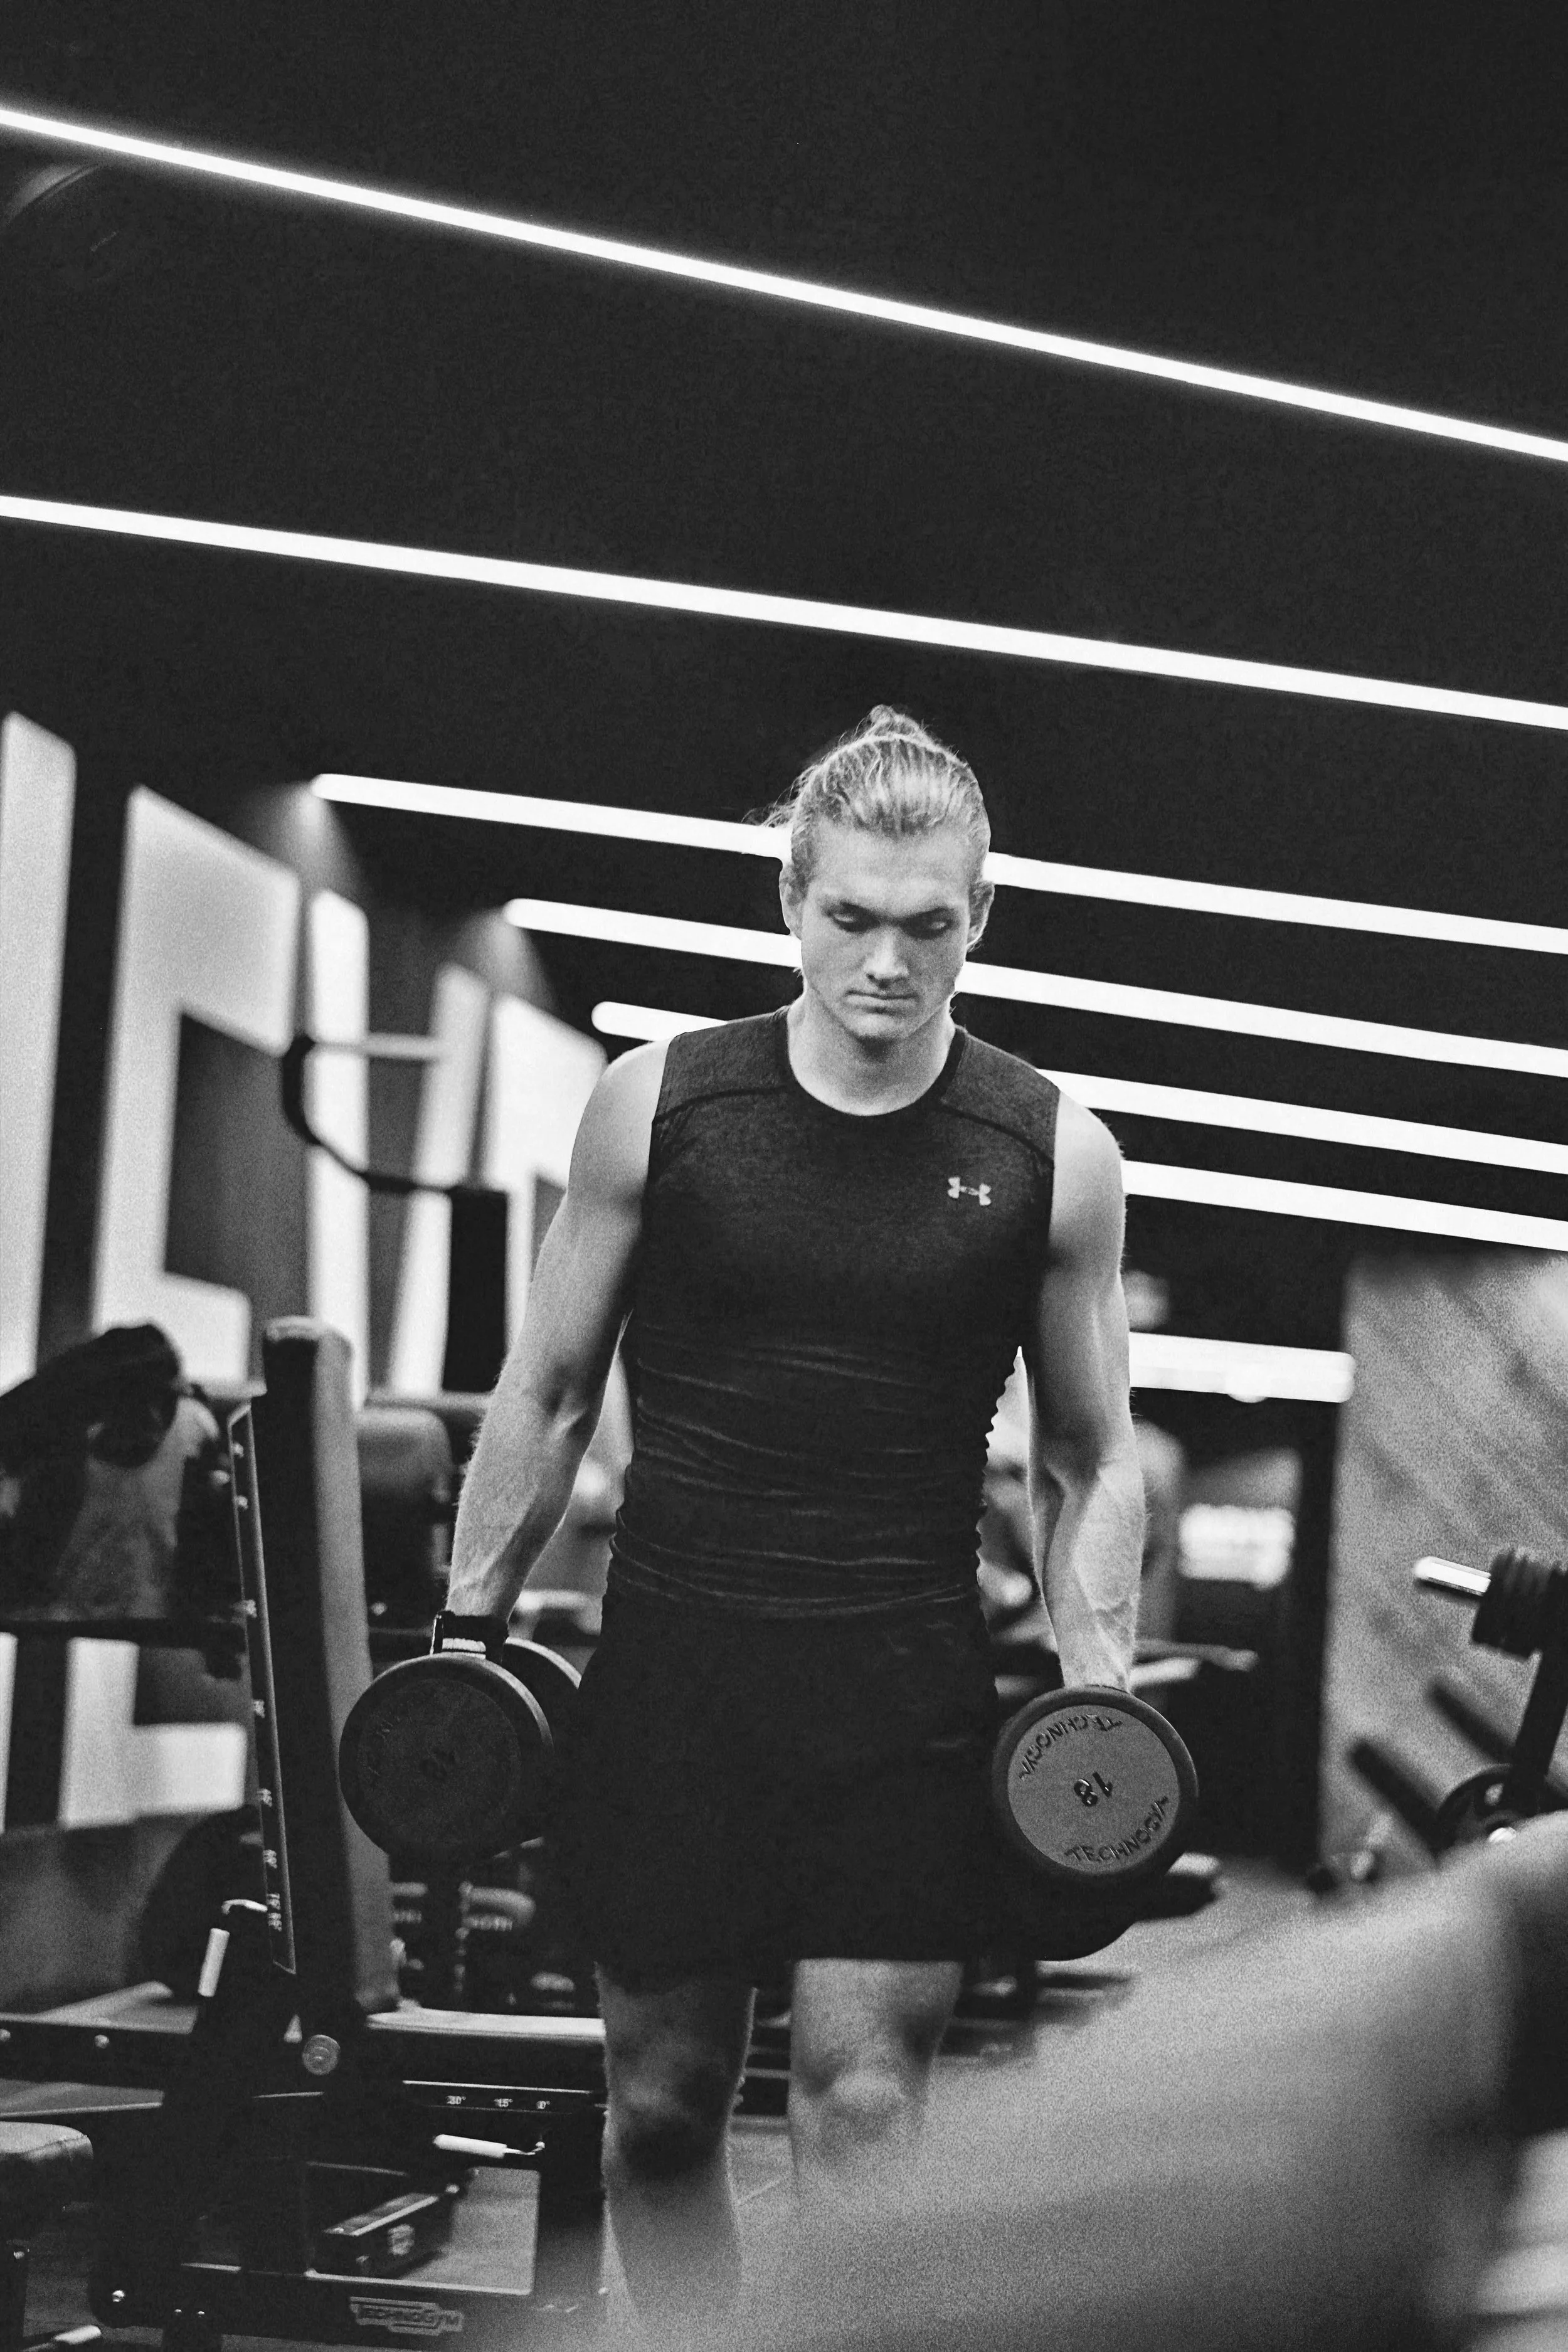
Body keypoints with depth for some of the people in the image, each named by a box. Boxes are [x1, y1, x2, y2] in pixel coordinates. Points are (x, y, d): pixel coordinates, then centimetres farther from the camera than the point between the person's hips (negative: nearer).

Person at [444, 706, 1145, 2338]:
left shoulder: (1052, 1157, -1)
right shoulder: (656, 1106, -1)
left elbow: (1090, 1457, 8)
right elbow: (550, 1390, 8)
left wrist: (1100, 1690, -1)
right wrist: (471, 1625, 6)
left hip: (909, 1691, -1)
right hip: (674, 1656, 1)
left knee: (863, 2107, -4)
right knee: (663, 2099, 8)